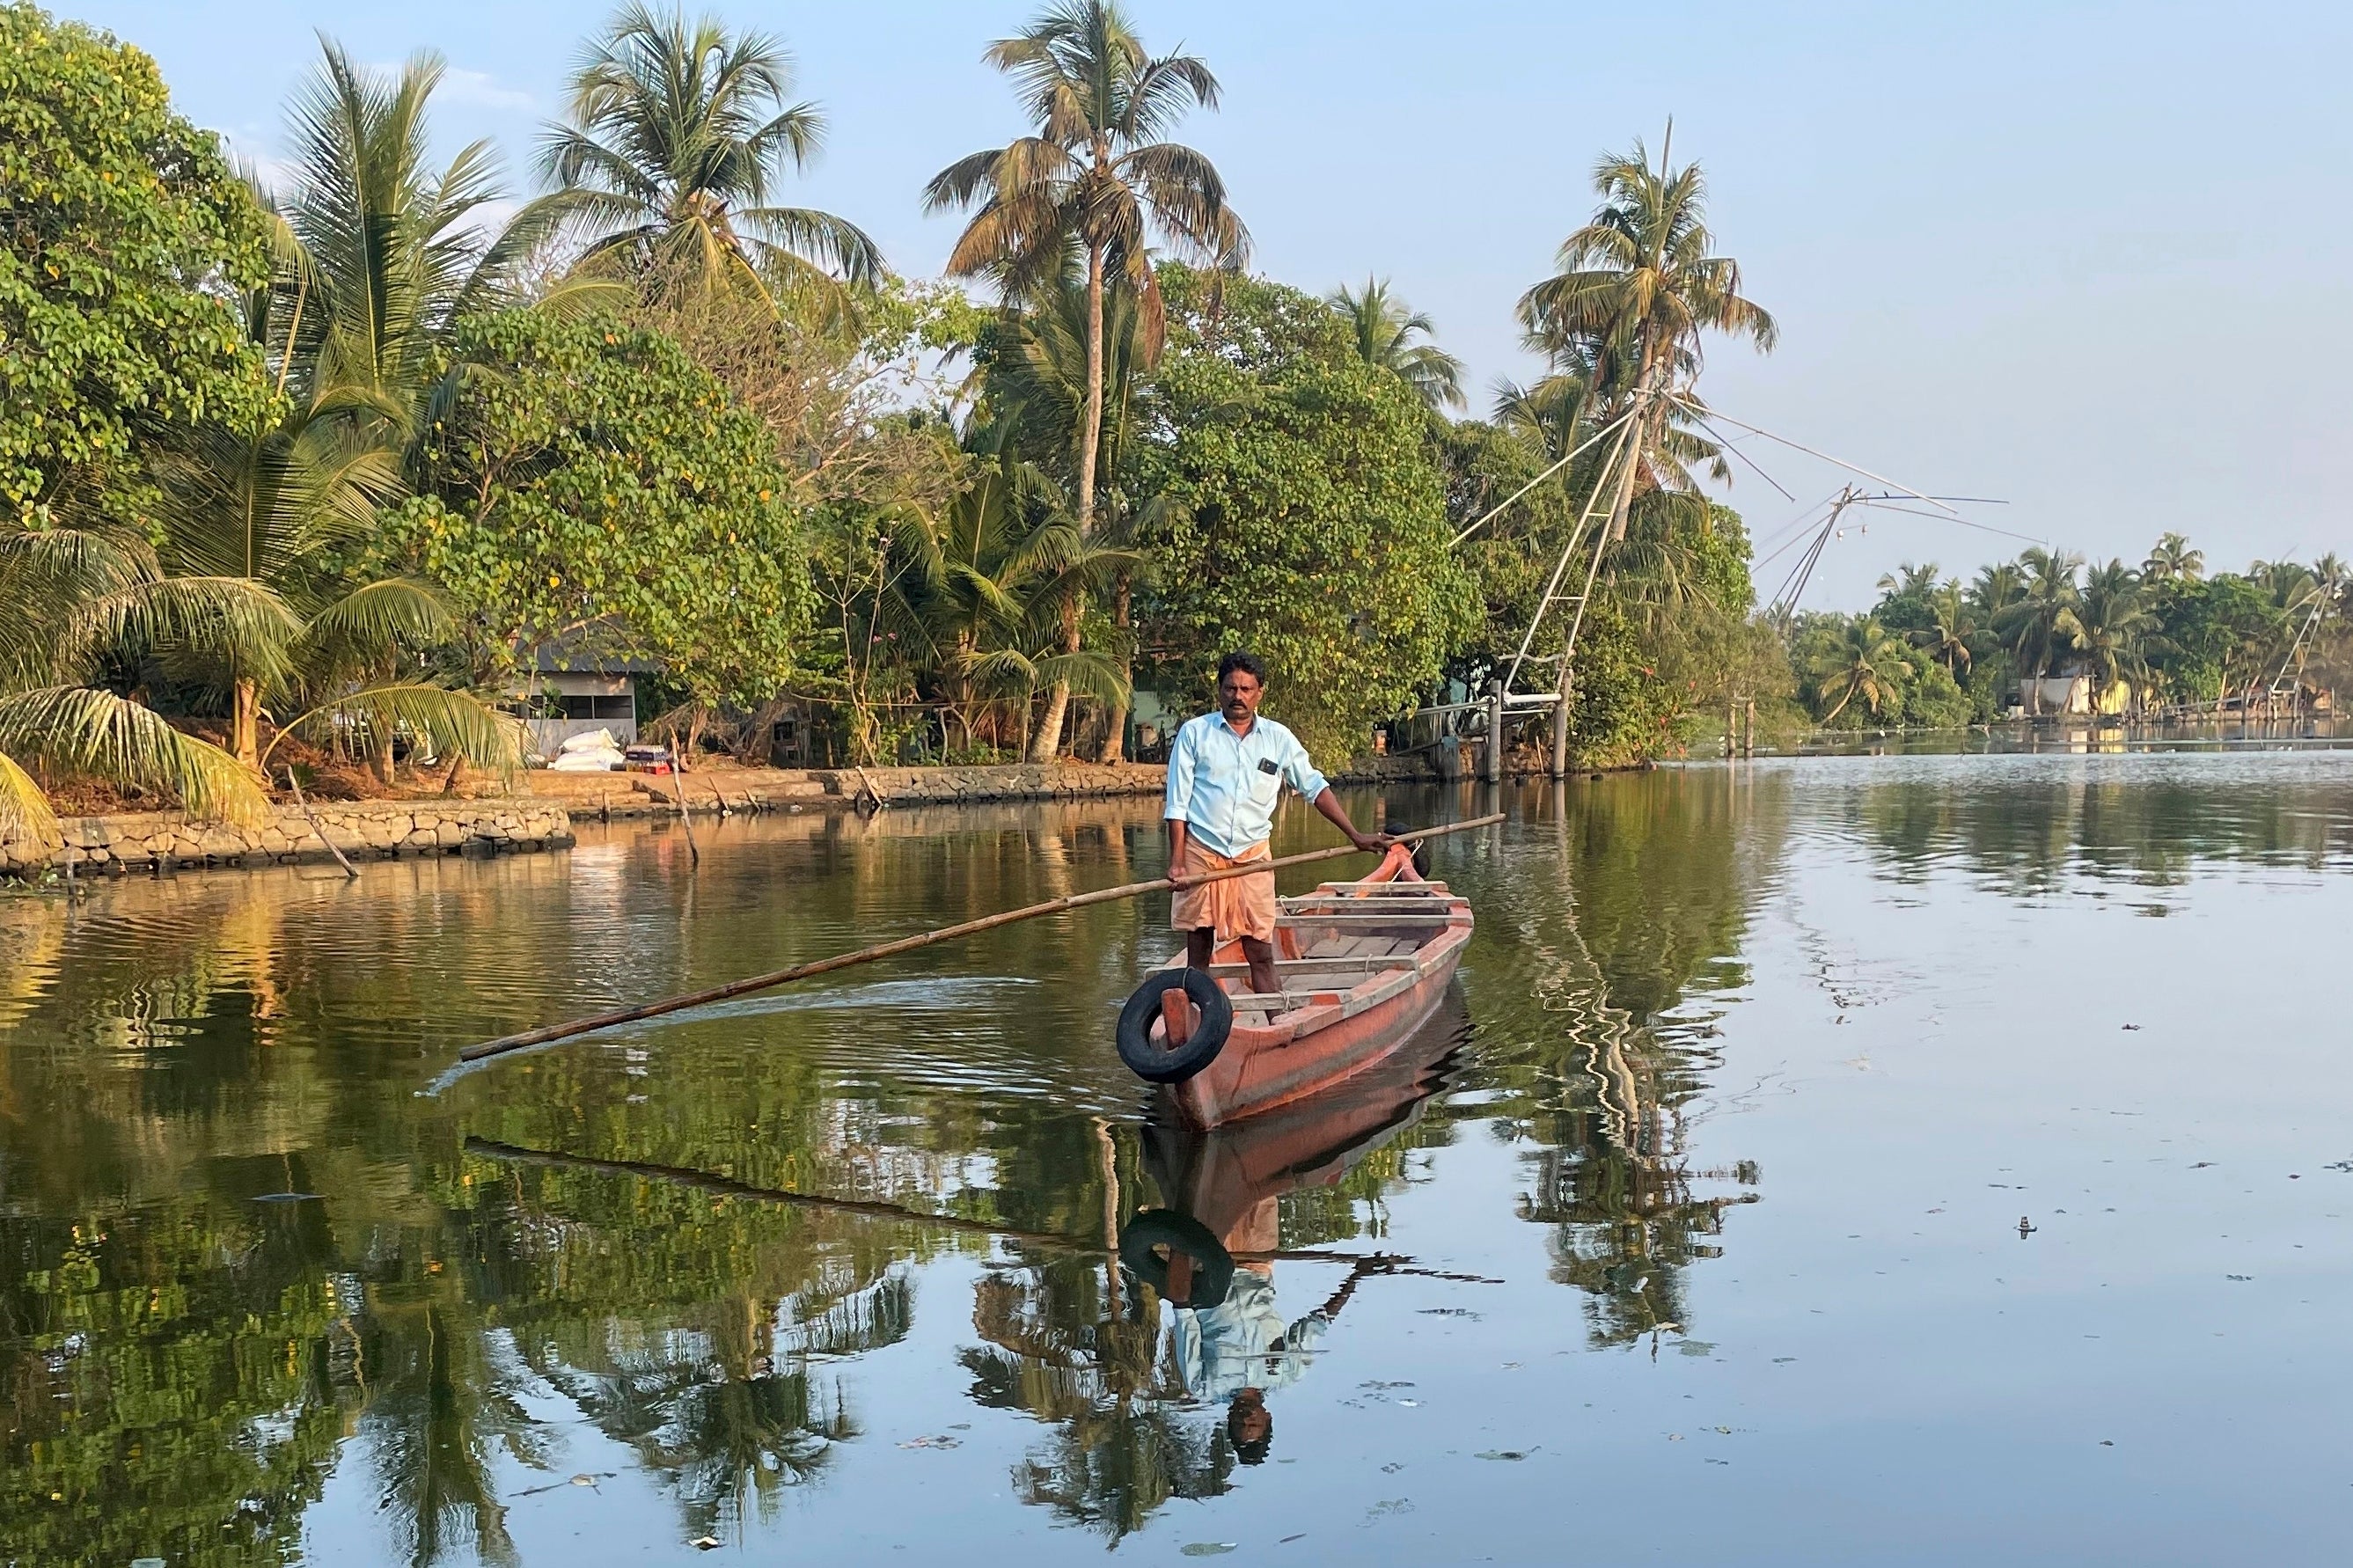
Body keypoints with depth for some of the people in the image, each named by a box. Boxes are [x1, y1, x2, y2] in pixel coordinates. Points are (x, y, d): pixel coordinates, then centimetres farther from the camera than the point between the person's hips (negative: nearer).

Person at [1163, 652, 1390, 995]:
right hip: (1200, 852, -1)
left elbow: (1314, 787, 13)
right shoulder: (1194, 733, 2)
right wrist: (1176, 862, -8)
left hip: (1252, 855, 1)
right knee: (1197, 952, 4)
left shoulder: (1278, 738, 8)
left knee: (1261, 955, -1)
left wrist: (1355, 836, 7)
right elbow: (1177, 803, 0)